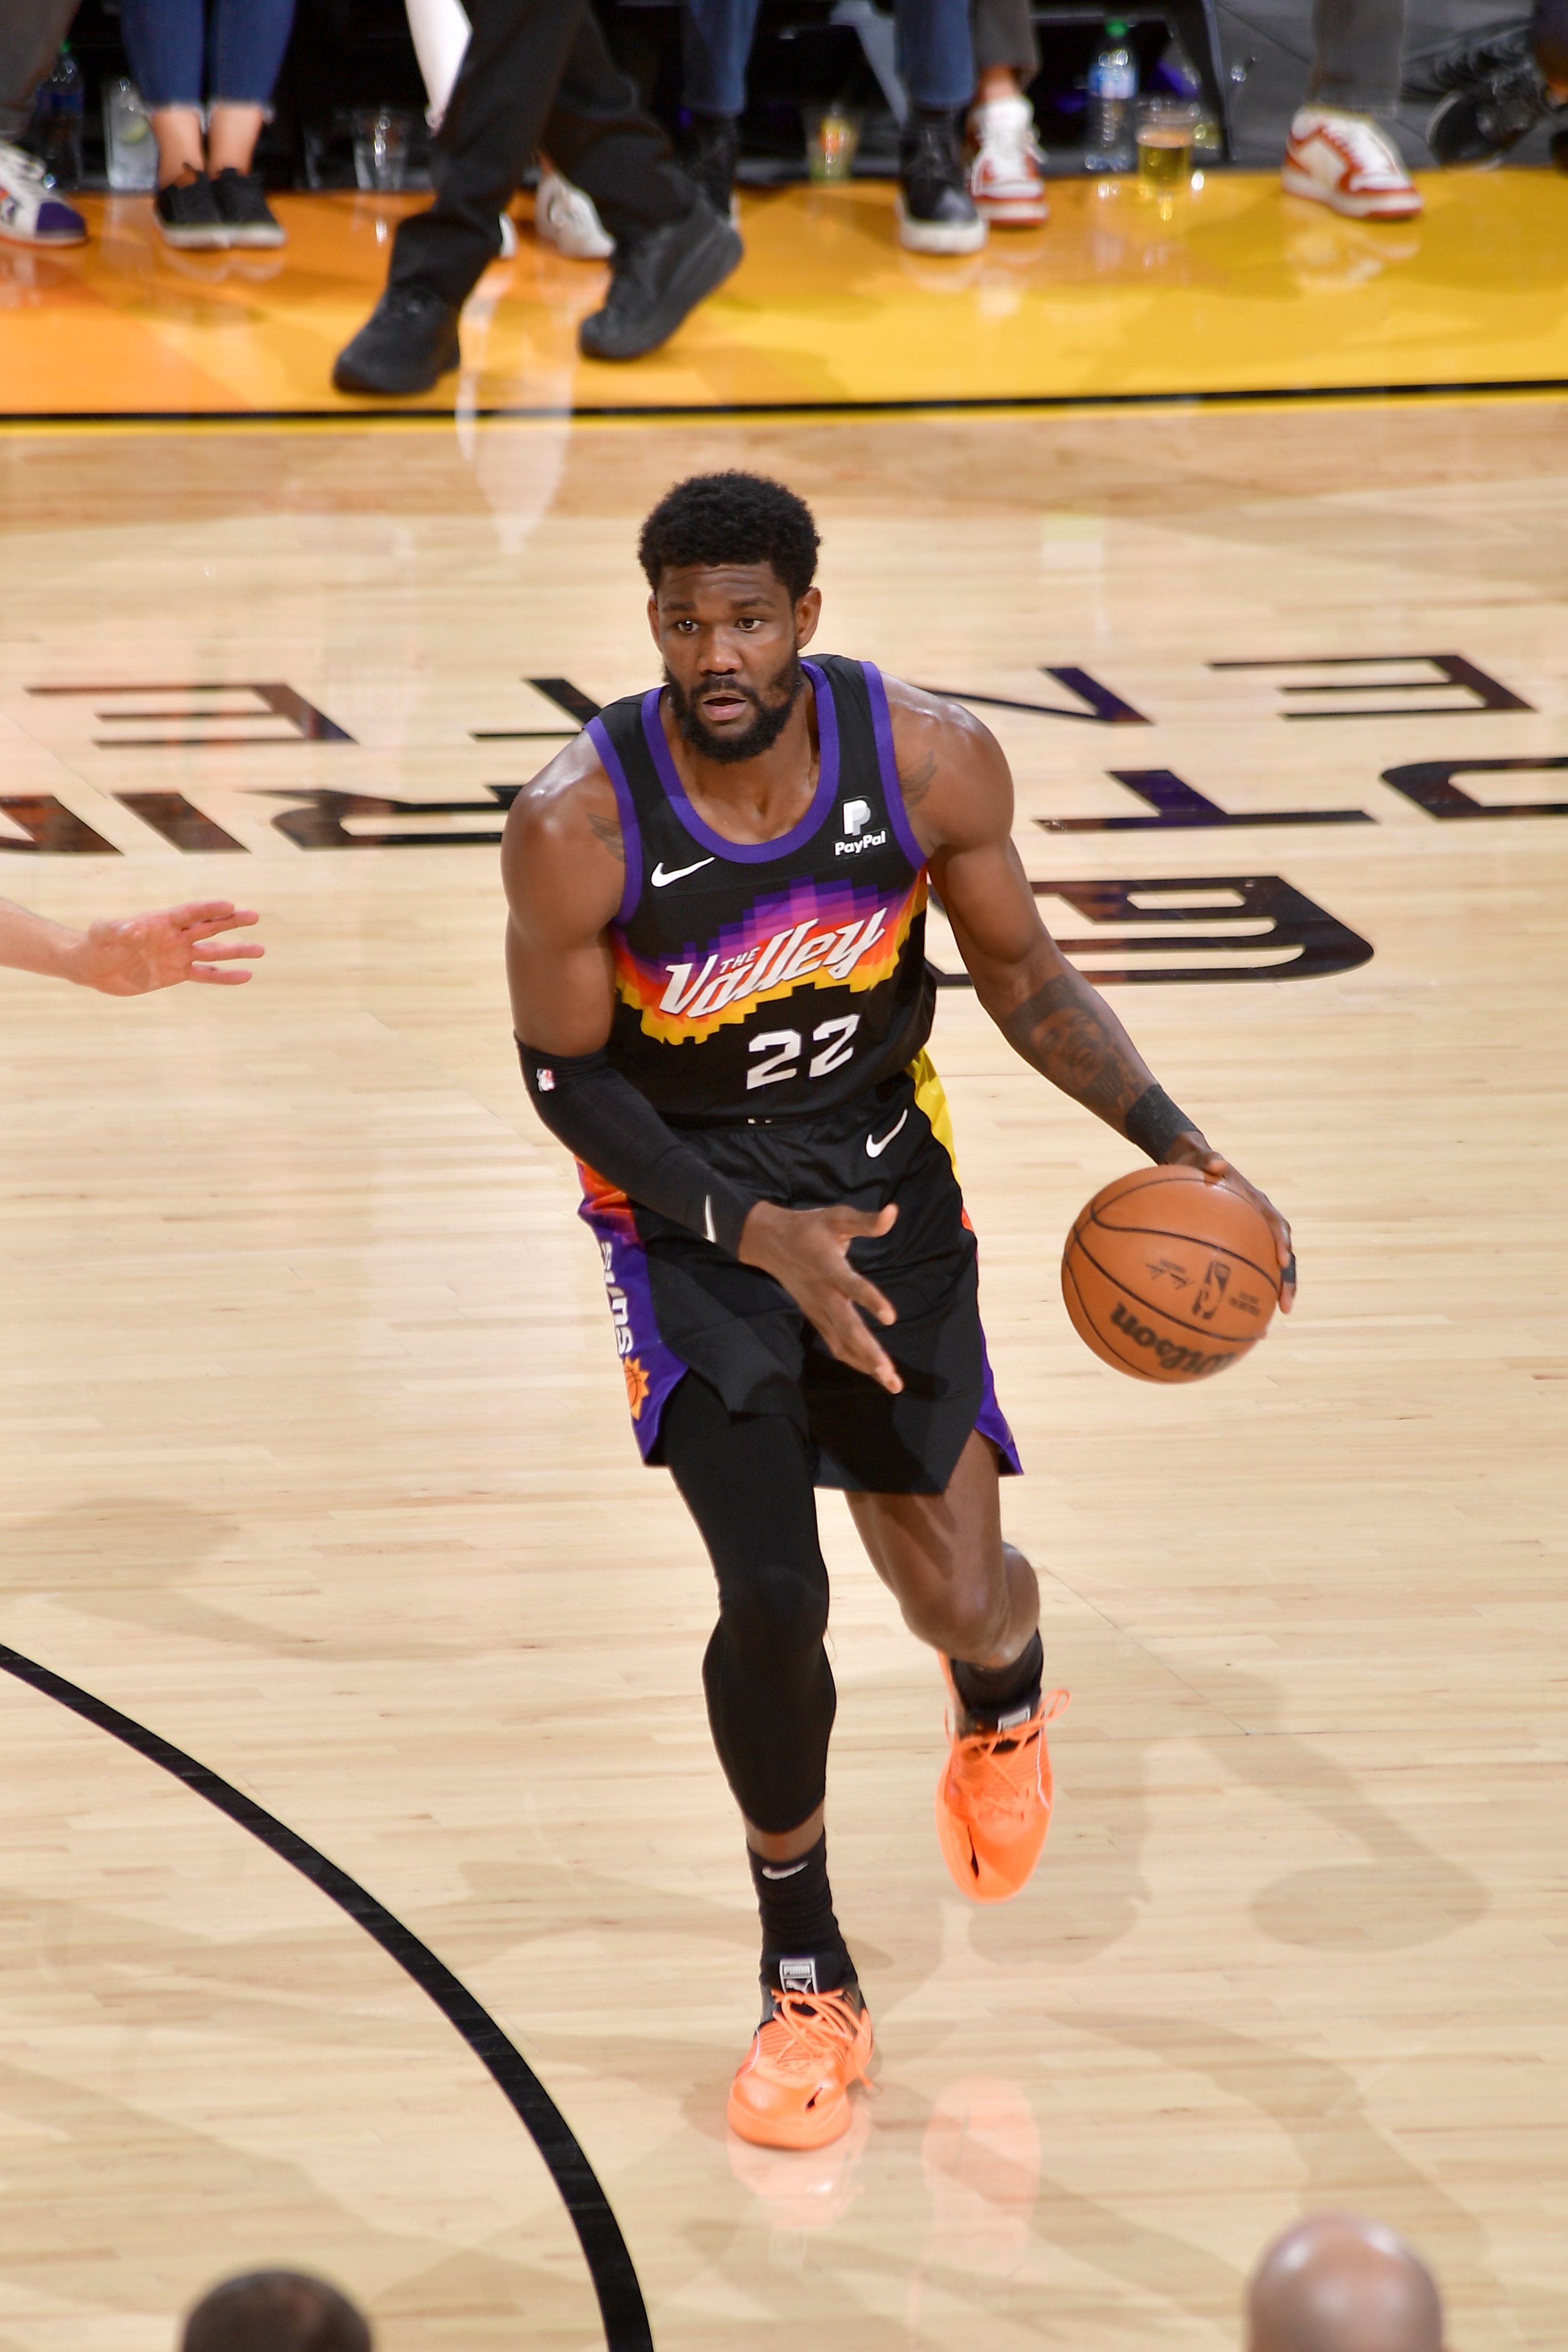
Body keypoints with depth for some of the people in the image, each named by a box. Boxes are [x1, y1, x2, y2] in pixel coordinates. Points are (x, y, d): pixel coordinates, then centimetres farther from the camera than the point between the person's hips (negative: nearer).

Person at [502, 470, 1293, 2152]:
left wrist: (1181, 1150, -13)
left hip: (884, 1175, 2)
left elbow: (1024, 977, -2)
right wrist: (755, 1234, -23)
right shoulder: (578, 825, -25)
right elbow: (565, 1078, -12)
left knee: (959, 1603, 3)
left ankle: (1004, 1698, 45)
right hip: (685, 1201, -2)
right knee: (770, 1600, -13)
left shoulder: (930, 760, -18)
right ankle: (807, 1983, 10)